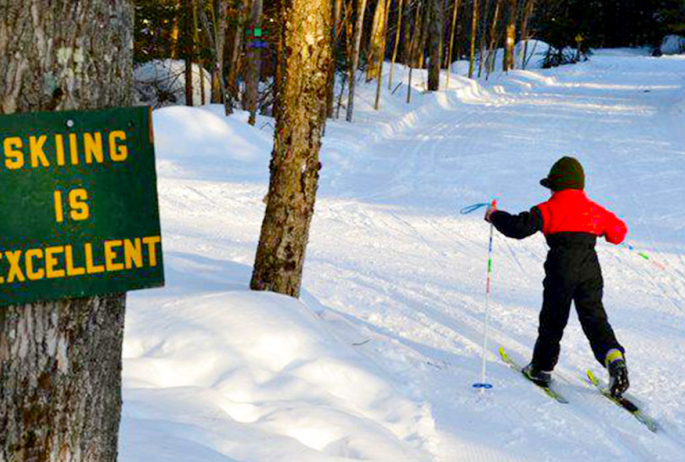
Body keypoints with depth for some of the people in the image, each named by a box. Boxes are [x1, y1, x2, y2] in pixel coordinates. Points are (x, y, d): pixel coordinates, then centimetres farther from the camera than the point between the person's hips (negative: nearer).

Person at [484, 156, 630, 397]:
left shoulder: (550, 208, 0)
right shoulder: (595, 209, 15)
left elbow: (520, 227, -8)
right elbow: (618, 231, 26)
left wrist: (495, 216, 7)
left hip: (561, 267, -3)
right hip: (590, 268, 3)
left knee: (552, 318, 9)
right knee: (594, 317, 5)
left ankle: (542, 368, 16)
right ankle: (613, 356, -19)